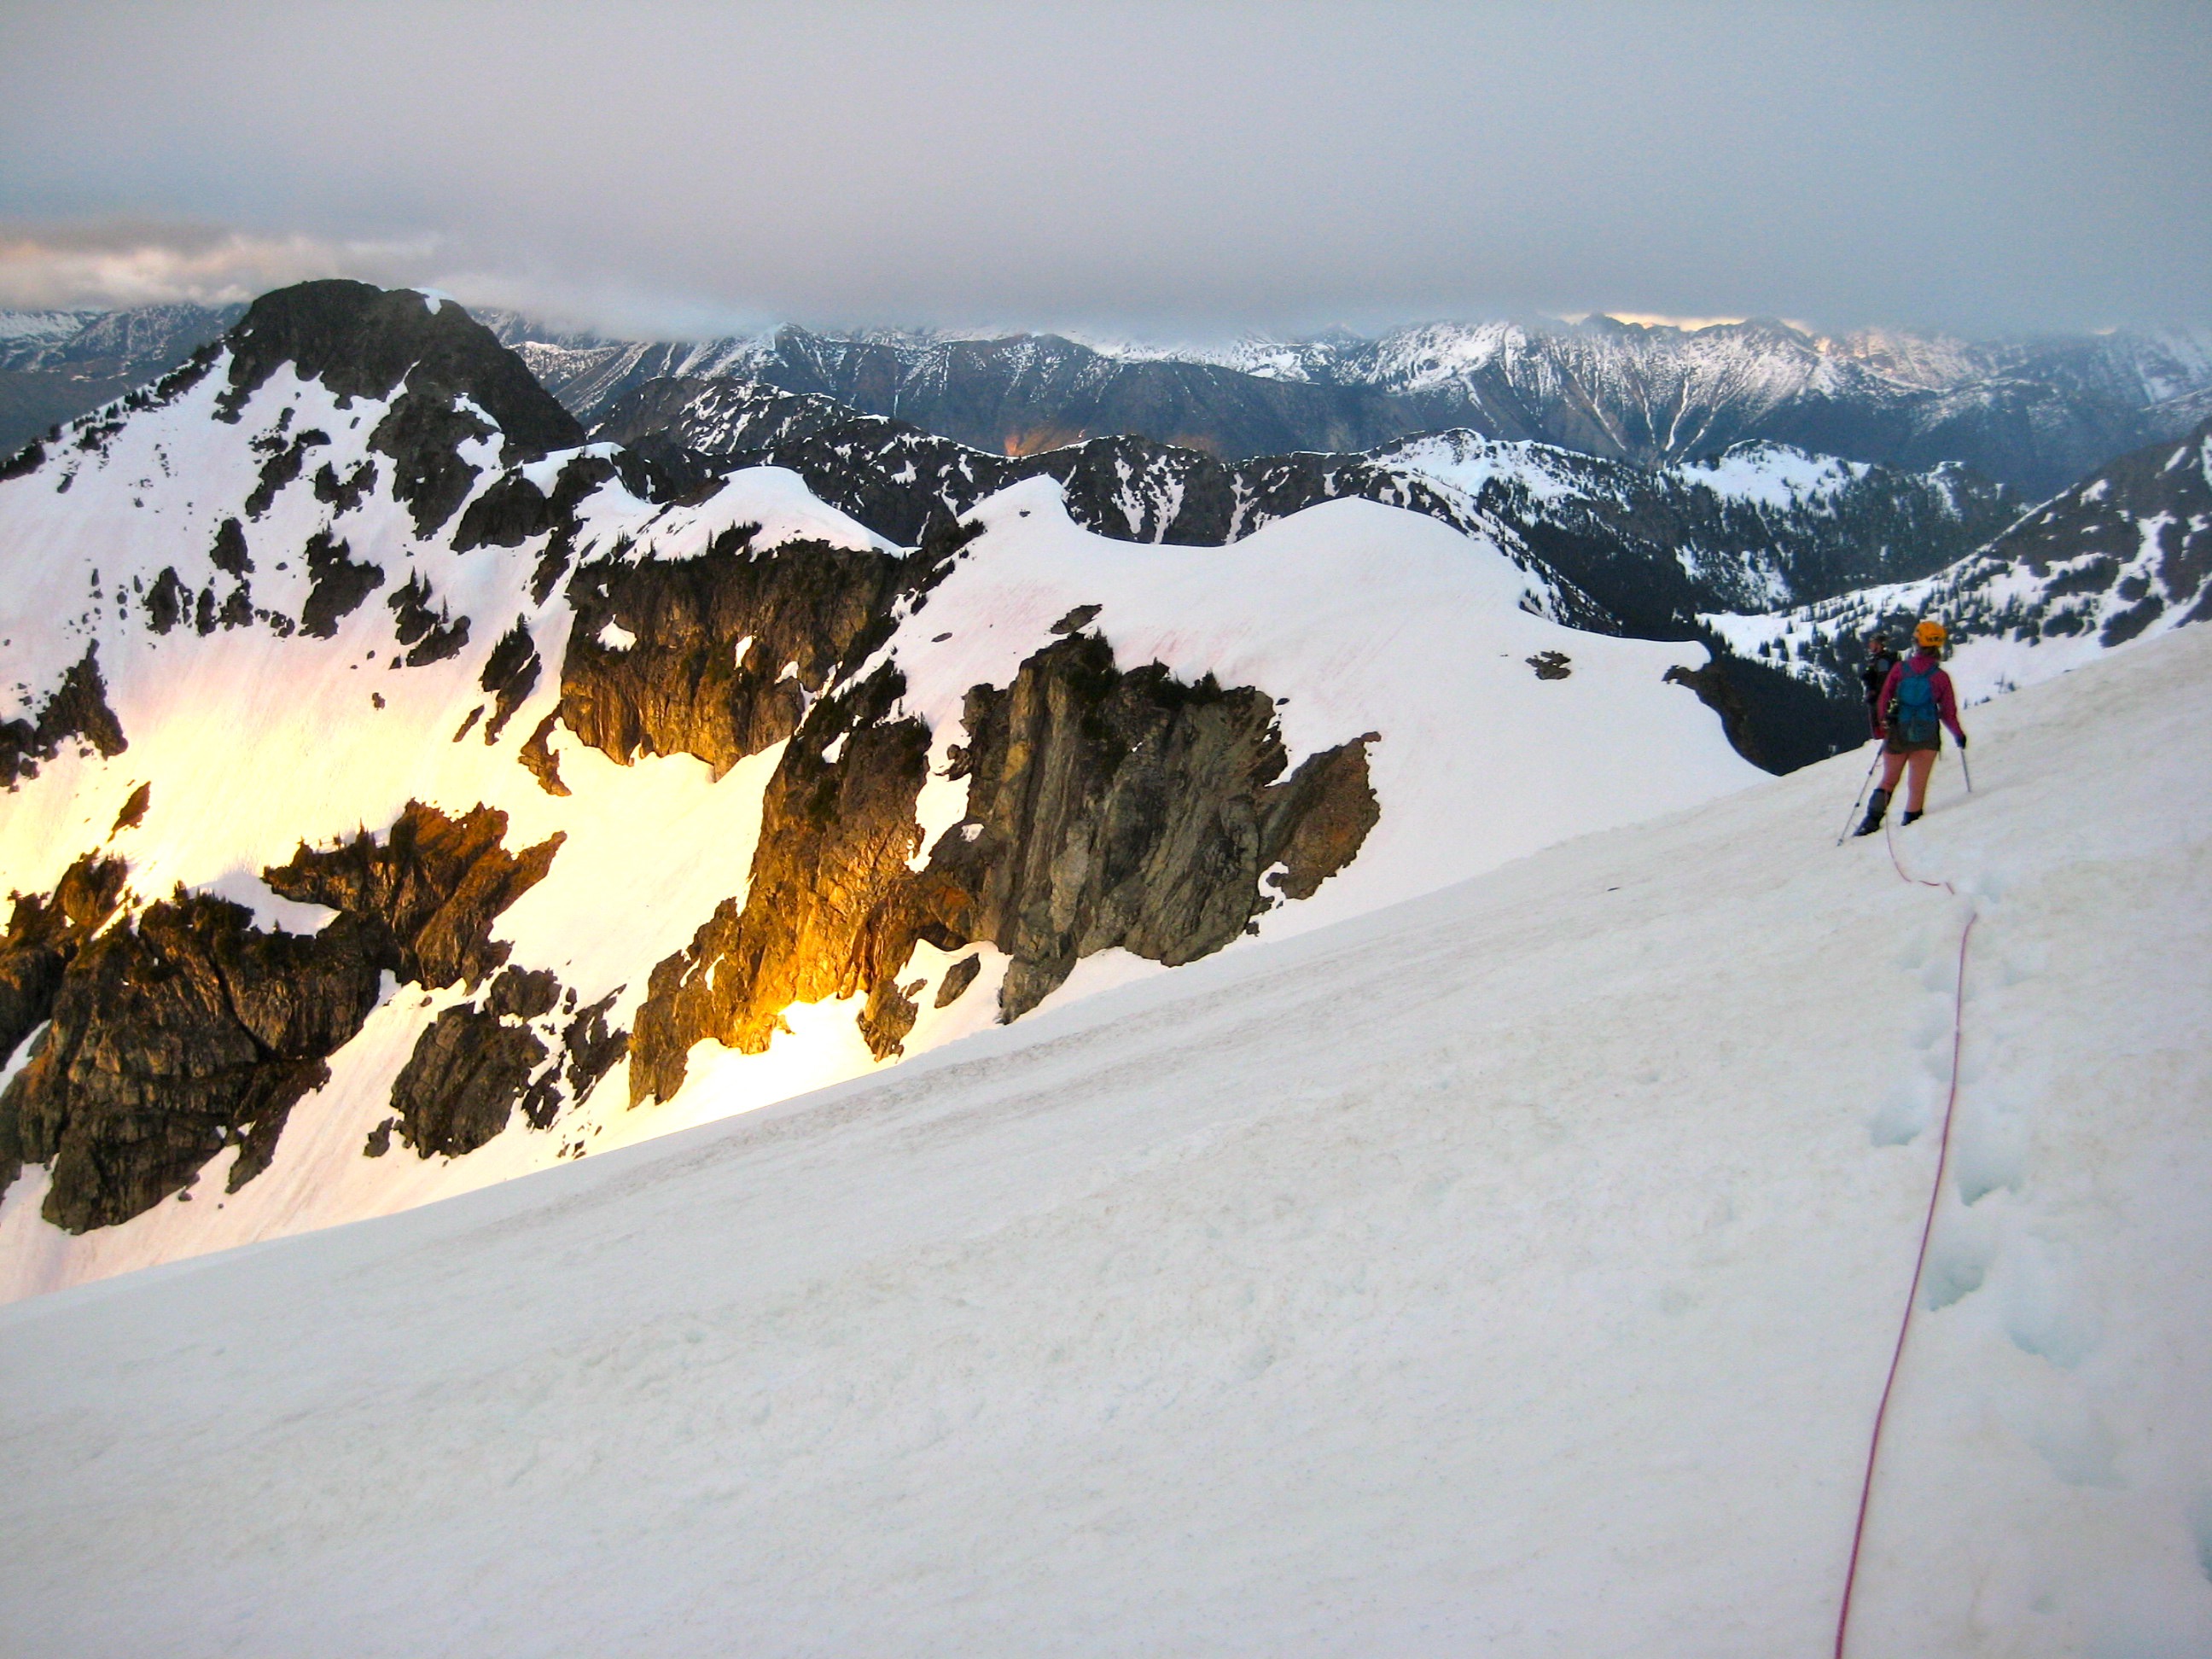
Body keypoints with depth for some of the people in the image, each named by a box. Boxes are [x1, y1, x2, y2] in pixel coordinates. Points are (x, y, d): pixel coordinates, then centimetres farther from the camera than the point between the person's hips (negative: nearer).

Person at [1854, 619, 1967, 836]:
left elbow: (1884, 701, -1)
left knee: (1888, 780, 16)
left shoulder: (1900, 669, -5)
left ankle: (1872, 821, 6)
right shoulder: (1941, 677, -8)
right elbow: (1948, 713, -3)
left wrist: (1883, 727, 12)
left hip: (1897, 734, 2)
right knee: (1917, 785, 6)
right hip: (1926, 737, -1)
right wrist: (1959, 735, 13)